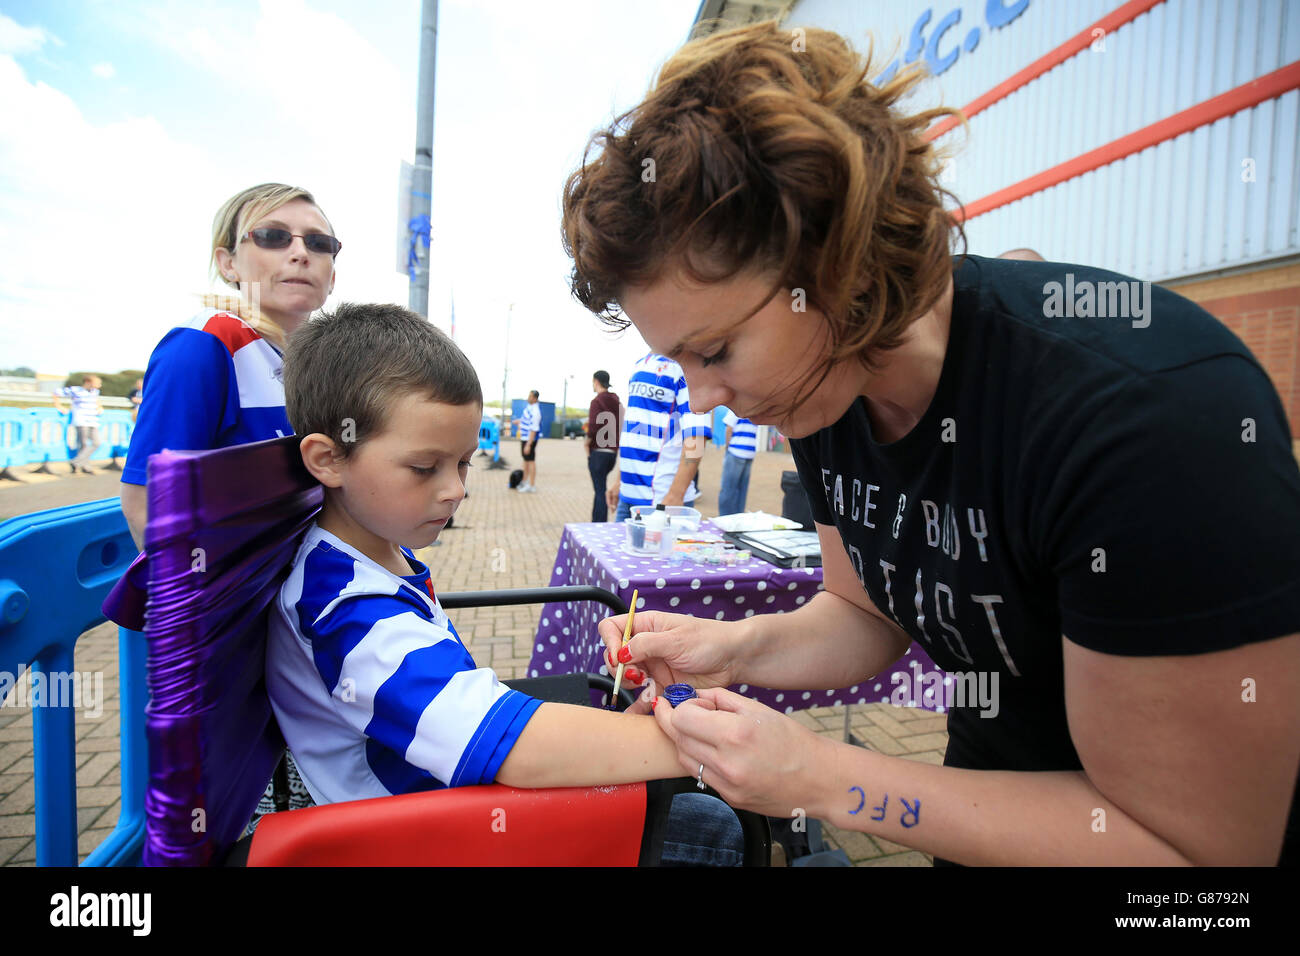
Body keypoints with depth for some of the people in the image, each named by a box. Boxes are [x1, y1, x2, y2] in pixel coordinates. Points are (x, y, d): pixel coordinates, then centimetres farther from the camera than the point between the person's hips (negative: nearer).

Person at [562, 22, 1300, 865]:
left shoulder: (1142, 409, -33)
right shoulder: (825, 393, -11)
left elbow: (1193, 841, -26)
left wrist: (822, 778, -27)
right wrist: (734, 647, -16)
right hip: (999, 792, 6)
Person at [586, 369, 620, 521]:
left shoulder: (597, 401, -12)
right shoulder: (616, 402, 12)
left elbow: (593, 427, -23)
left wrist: (587, 443, -9)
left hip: (598, 452, -7)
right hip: (613, 451, 8)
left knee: (600, 491, -4)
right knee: (600, 489, 20)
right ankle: (596, 523, 27)